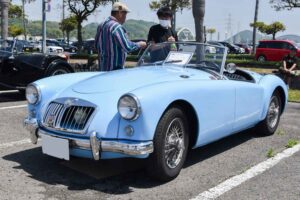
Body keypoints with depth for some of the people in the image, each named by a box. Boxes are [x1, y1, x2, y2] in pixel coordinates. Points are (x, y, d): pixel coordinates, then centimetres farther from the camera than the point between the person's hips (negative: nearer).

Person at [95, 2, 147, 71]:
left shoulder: (101, 26, 11)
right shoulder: (116, 27, -17)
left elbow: (96, 45, 22)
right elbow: (127, 47, -22)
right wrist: (139, 44, -6)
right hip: (115, 68, -9)